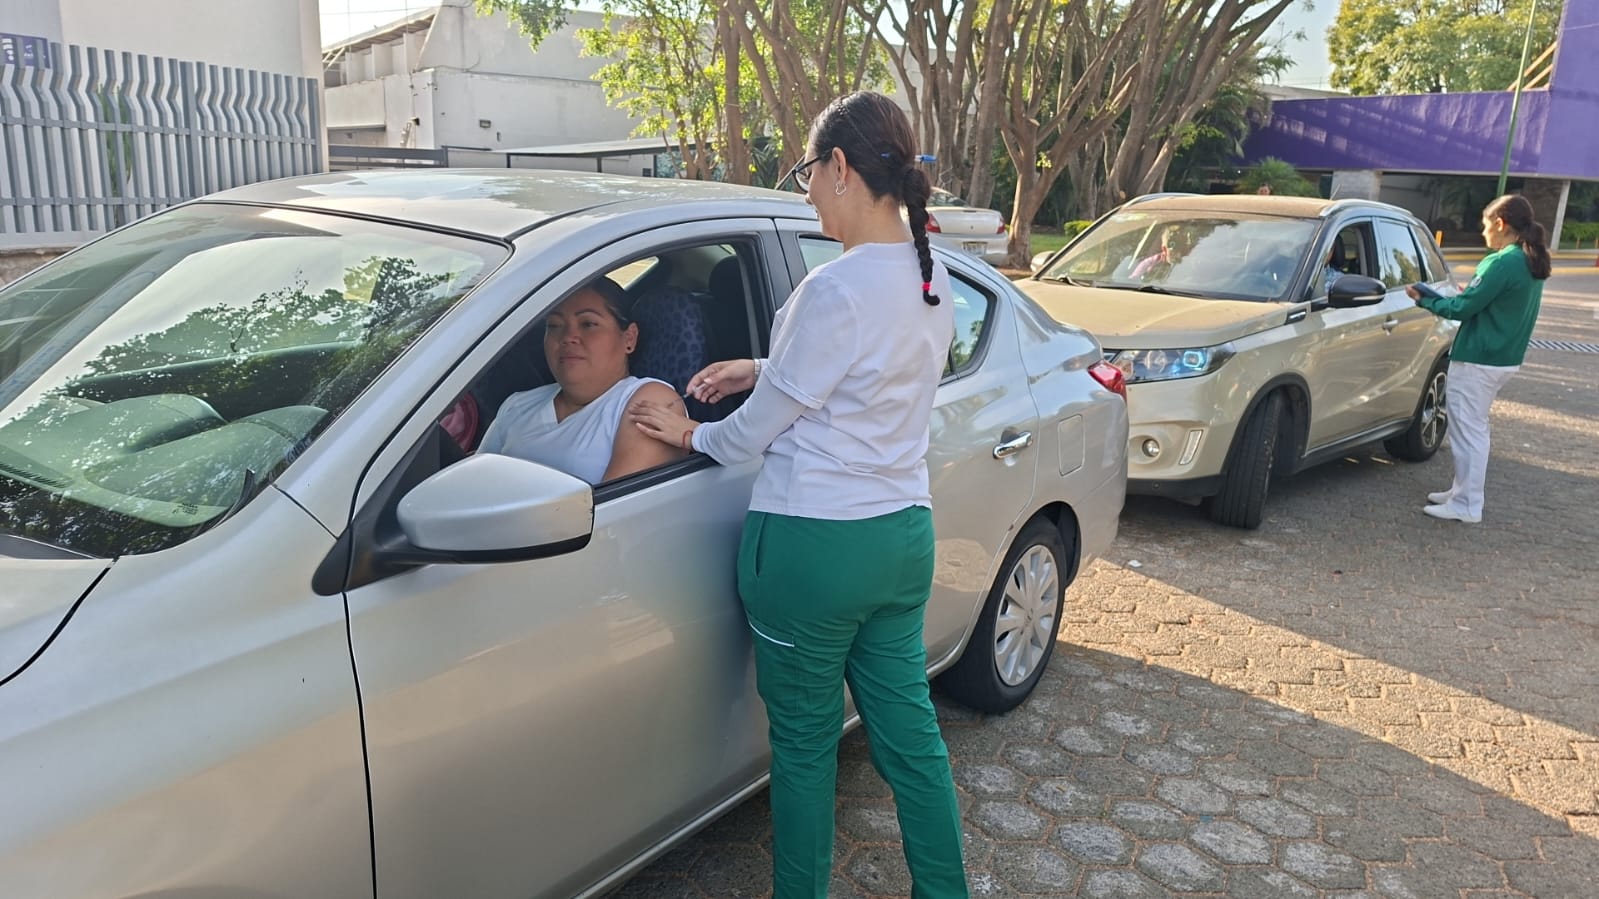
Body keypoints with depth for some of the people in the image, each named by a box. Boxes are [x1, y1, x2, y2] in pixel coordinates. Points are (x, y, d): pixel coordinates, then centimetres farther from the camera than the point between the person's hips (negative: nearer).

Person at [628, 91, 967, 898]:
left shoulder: (835, 290, -21)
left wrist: (694, 436, 8)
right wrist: (761, 371, 11)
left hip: (814, 547, -8)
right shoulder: (934, 280, 4)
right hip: (905, 536, 8)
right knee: (909, 730, 19)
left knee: (804, 742, 12)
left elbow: (759, 429, -11)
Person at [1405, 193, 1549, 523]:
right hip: (1505, 358, 10)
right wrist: (1471, 295, 12)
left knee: (1468, 430, -3)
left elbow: (1463, 309, -16)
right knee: (1475, 428, 19)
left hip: (1477, 360, -10)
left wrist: (1424, 300, -4)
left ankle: (1467, 506, 2)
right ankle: (1463, 491, 28)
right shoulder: (1532, 264, 10)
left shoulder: (1503, 263, -19)